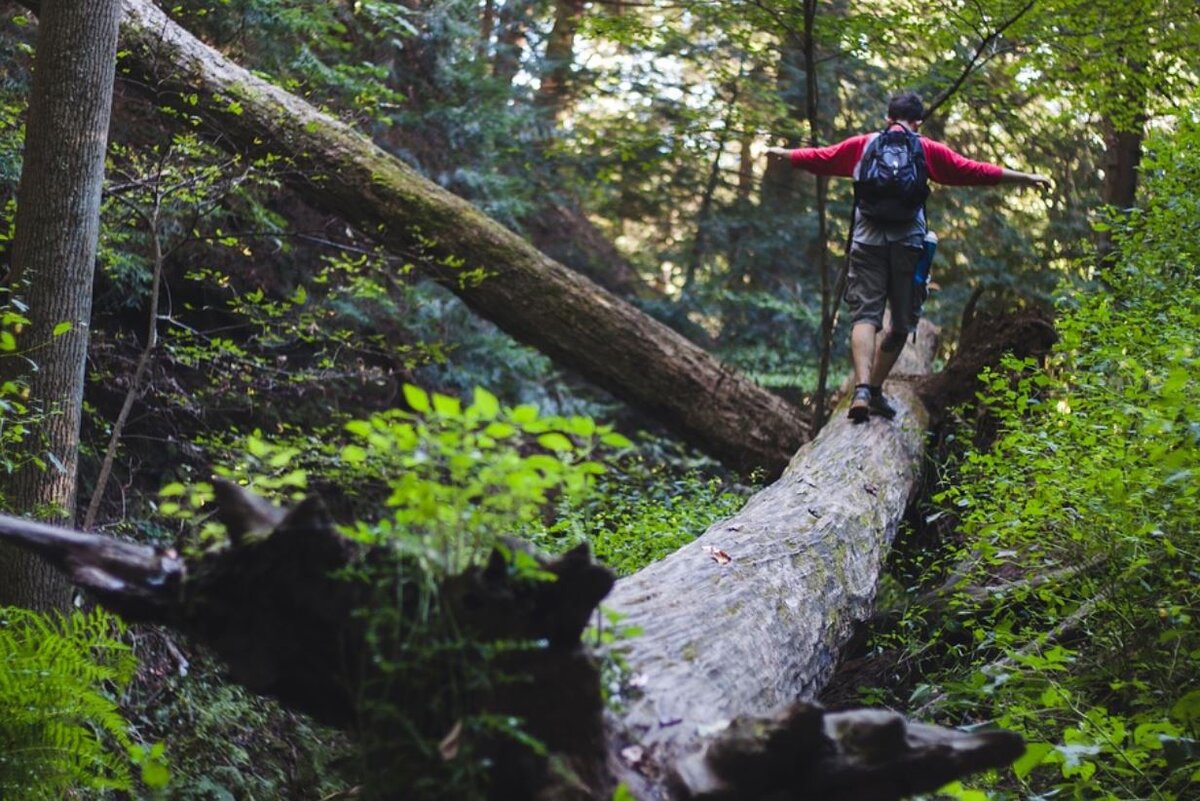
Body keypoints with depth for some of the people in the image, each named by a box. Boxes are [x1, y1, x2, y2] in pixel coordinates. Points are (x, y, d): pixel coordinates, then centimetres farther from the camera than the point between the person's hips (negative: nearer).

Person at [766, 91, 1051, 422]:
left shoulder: (862, 145, 13)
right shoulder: (929, 150, 9)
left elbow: (820, 158, 22)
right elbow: (974, 171, 7)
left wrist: (782, 153, 40)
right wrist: (1026, 178, 13)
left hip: (867, 240, 1)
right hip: (908, 242, -1)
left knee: (865, 316, -6)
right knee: (902, 322, 13)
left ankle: (862, 388, -26)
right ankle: (875, 391, 14)